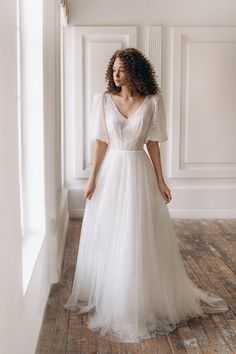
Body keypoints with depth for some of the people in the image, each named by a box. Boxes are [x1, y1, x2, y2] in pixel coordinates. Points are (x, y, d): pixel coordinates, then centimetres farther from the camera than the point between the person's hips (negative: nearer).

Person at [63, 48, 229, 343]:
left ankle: (145, 301, 23)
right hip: (111, 172, 1)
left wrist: (160, 181, 0)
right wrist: (92, 179, -4)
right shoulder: (103, 100, -1)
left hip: (139, 172, -1)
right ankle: (108, 299, 28)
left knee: (143, 239, 4)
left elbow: (152, 143, 1)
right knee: (108, 238, 9)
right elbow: (100, 142, -1)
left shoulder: (152, 102, -3)